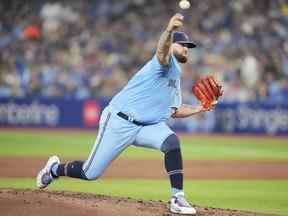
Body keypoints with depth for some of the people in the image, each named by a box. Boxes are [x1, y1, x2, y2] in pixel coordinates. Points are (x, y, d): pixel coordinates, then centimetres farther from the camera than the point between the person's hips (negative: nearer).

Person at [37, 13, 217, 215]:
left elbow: (174, 111, 26)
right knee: (90, 173, -2)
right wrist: (169, 30, -60)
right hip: (120, 122, -8)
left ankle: (178, 198, -21)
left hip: (148, 126, 8)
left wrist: (199, 108, 10)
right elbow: (162, 51, -37)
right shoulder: (166, 62, -10)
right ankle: (55, 169, 30)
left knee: (172, 141, -24)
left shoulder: (176, 76, 19)